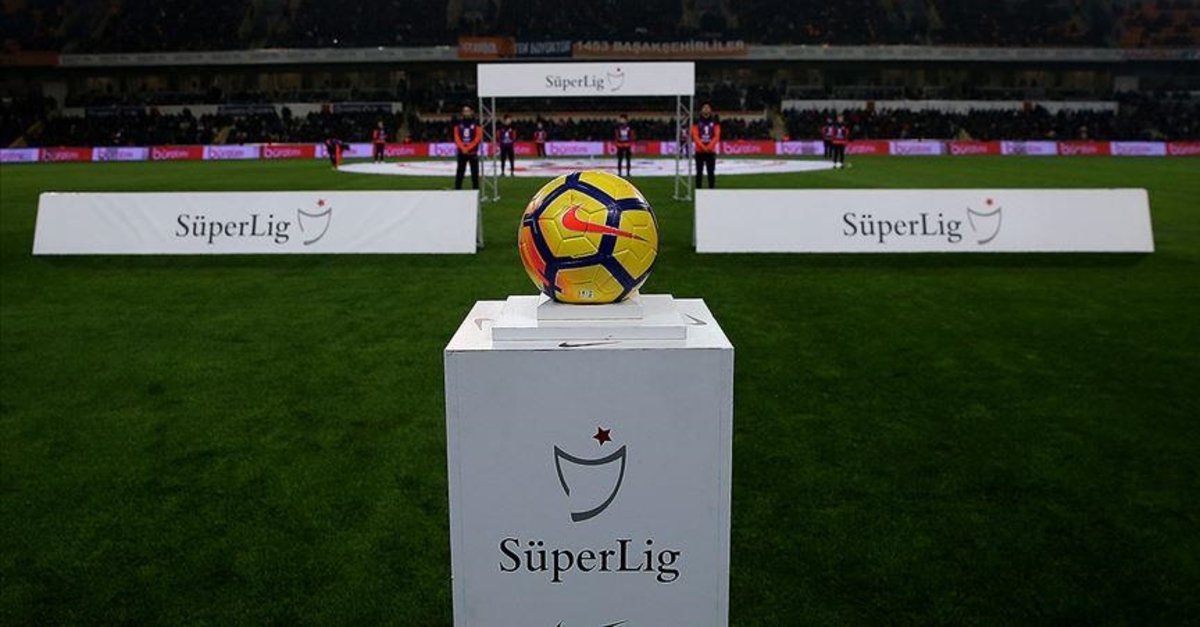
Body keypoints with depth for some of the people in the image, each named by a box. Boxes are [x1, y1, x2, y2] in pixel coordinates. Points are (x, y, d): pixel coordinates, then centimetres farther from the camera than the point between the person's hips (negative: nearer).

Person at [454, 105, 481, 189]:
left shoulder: (476, 123, -2)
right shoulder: (459, 123, 5)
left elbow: (478, 137, -8)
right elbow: (457, 137, 2)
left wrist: (468, 148, -13)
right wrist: (463, 148, -11)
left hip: (473, 152, -2)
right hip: (461, 152, 2)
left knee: (475, 172, 0)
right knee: (460, 172, 4)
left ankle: (475, 189, 6)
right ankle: (457, 189, 9)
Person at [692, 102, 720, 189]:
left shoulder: (715, 122, 5)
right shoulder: (697, 122, 2)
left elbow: (717, 136, -1)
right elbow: (695, 136, -4)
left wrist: (709, 147, -15)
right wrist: (703, 146, -16)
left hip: (711, 151, 1)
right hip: (699, 151, -1)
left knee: (711, 172, 1)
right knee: (699, 172, 2)